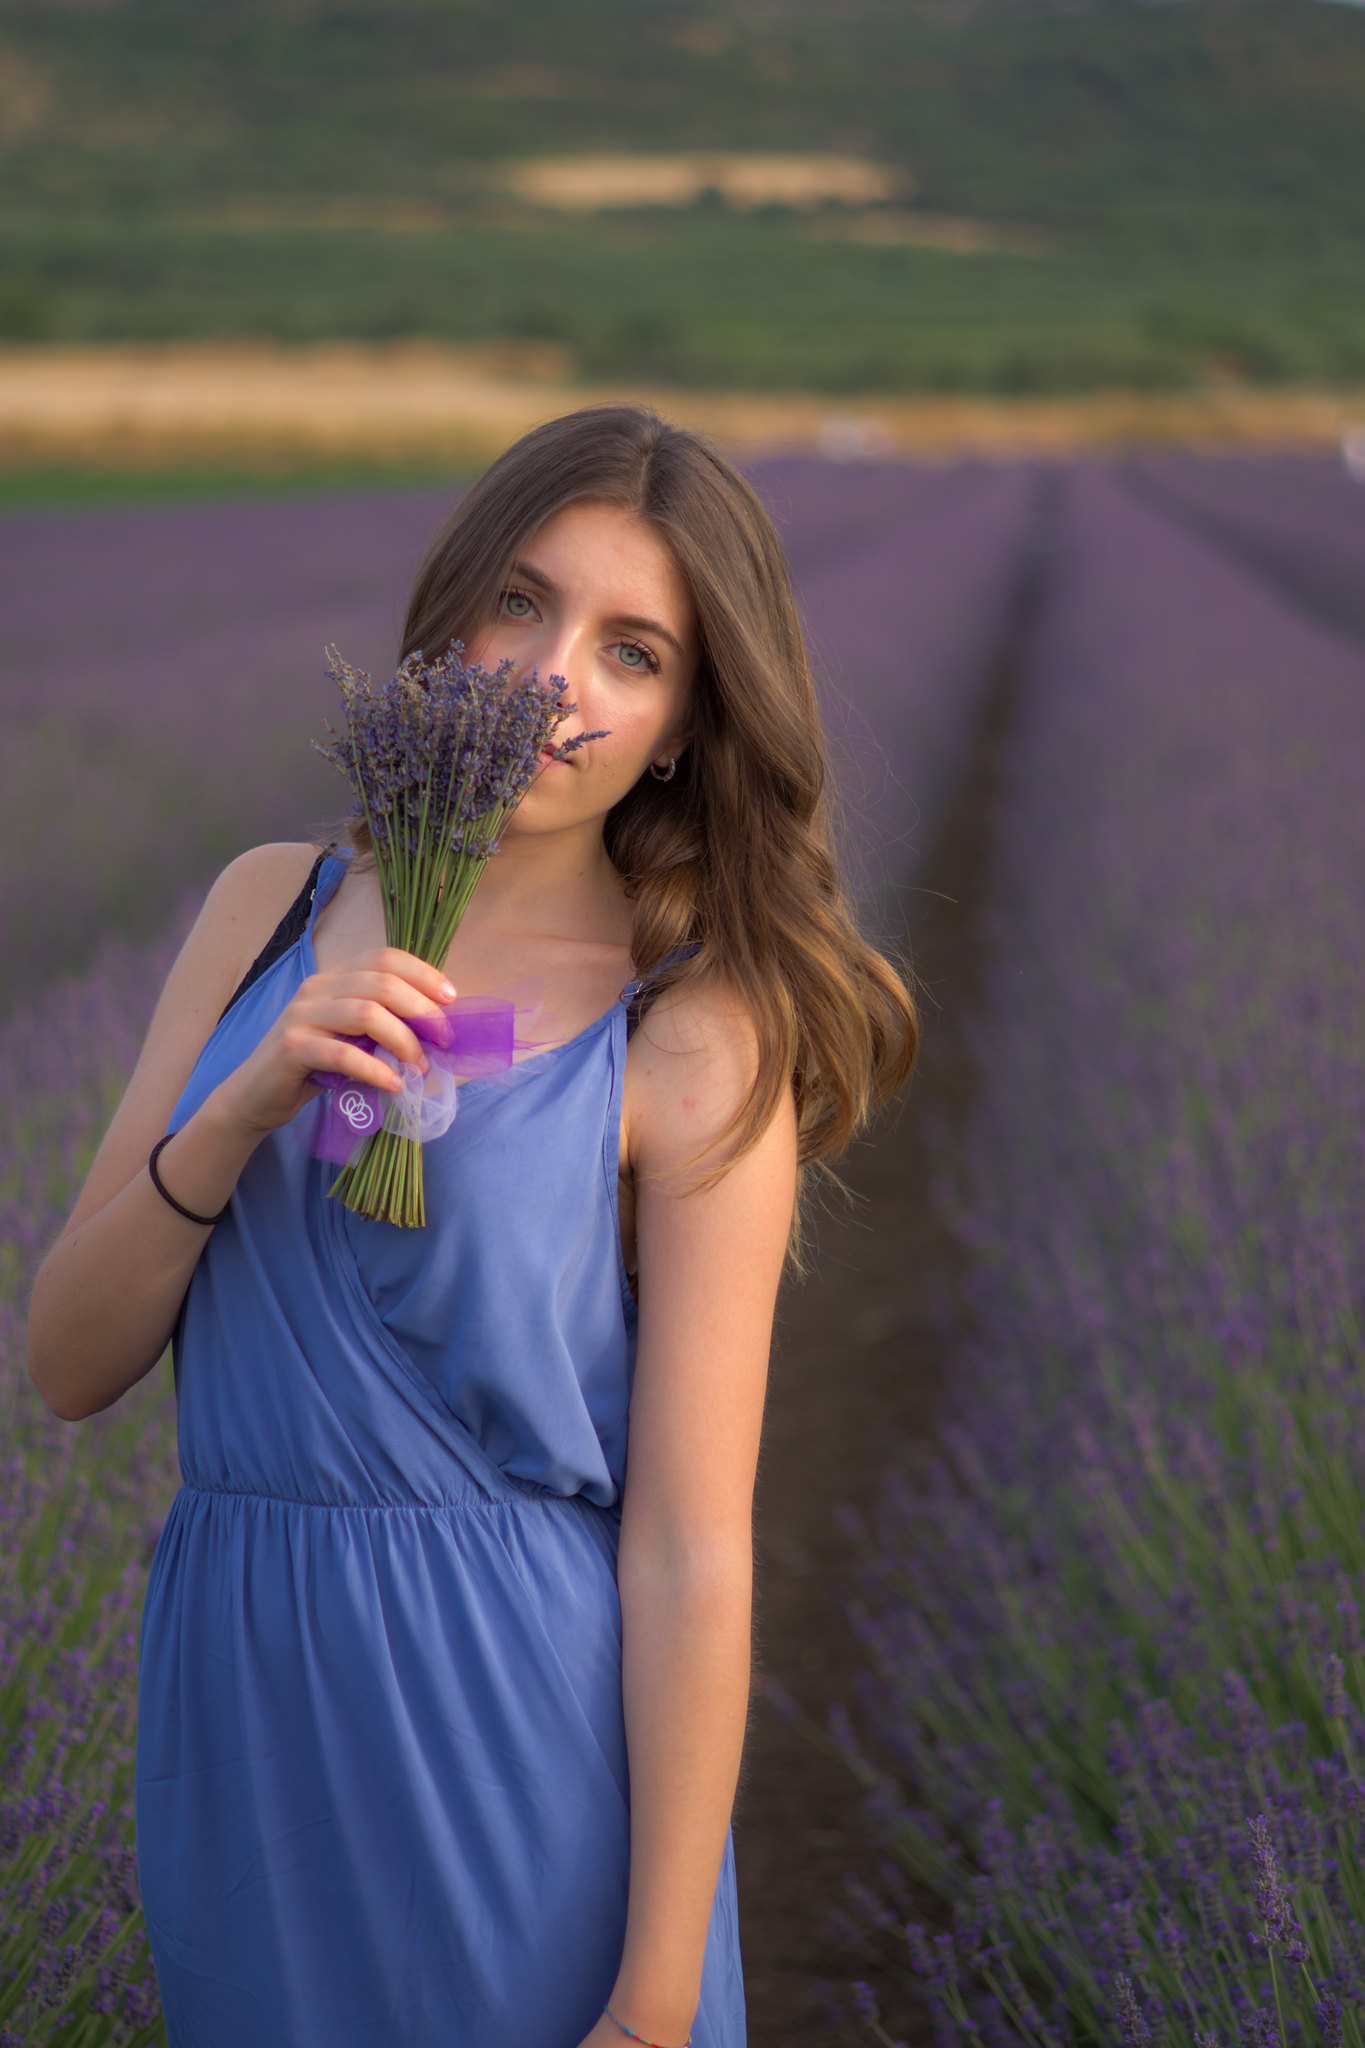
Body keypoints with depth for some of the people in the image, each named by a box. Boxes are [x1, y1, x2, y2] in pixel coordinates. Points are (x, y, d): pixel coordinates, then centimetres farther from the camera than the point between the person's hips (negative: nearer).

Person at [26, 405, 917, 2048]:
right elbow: (66, 1362, 0)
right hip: (235, 1695, 5)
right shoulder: (273, 908, 4)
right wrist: (244, 1109, -17)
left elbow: (688, 1553, -13)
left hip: (516, 1723, -4)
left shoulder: (696, 1040, -11)